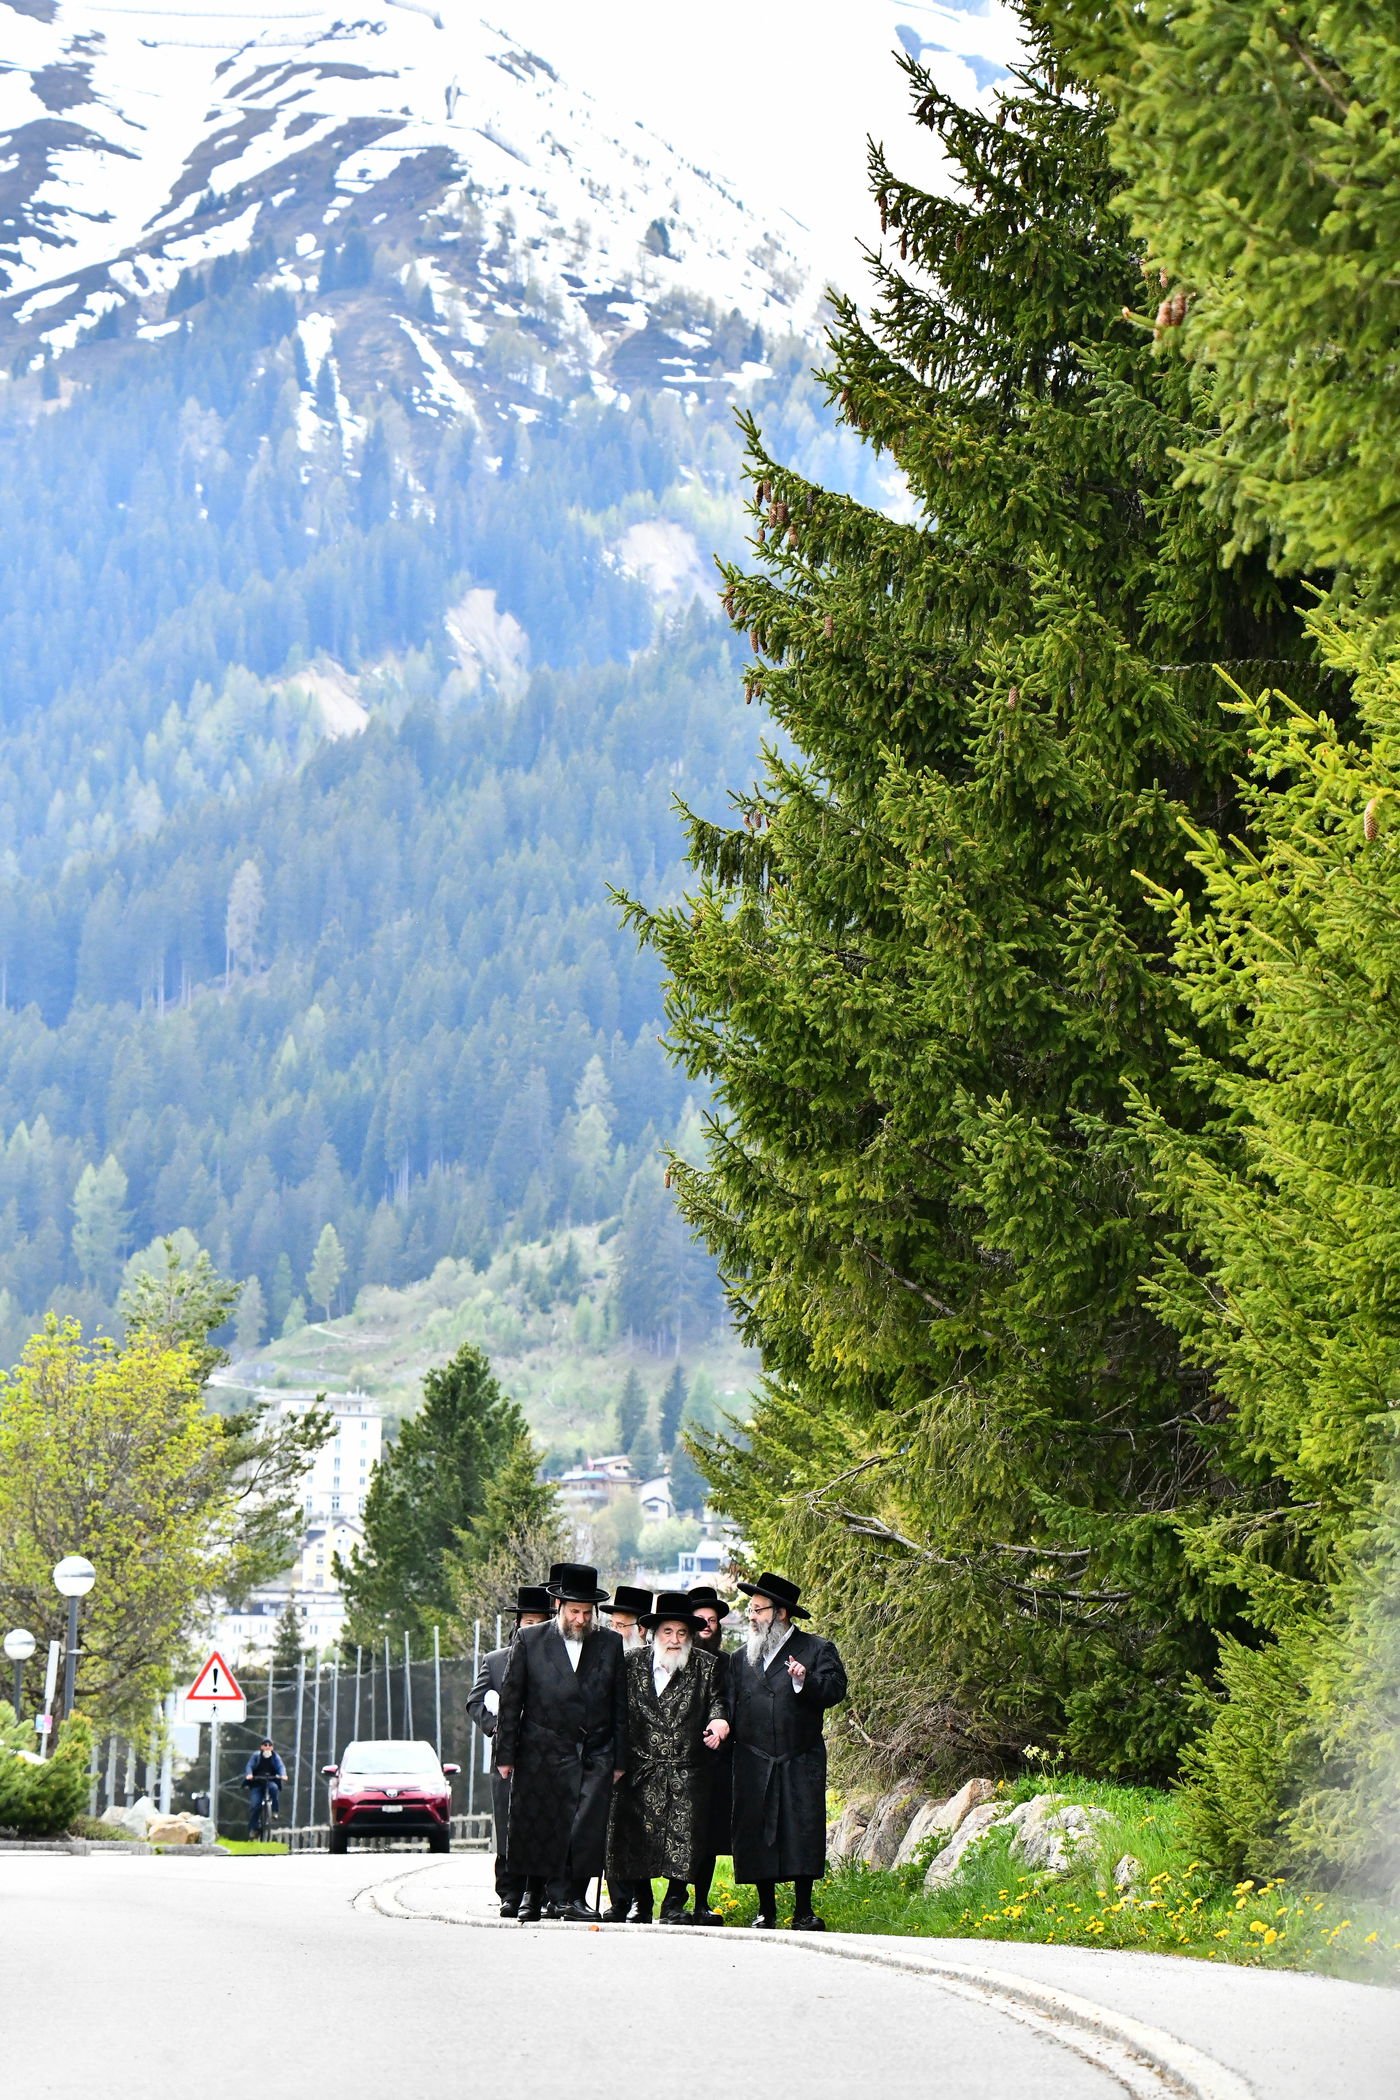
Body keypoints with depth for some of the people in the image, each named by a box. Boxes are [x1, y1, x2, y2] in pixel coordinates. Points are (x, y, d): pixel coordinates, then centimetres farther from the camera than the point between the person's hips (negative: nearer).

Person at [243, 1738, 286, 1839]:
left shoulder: (275, 1757, 6)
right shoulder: (256, 1756, 3)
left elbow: (281, 1766, -8)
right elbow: (249, 1765, -9)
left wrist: (283, 1774, -30)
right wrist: (249, 1774, -31)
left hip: (270, 1782, 1)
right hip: (257, 1783, -1)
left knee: (274, 1788, -34)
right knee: (254, 1805, -13)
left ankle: (275, 1811, -21)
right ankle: (252, 1828, -5)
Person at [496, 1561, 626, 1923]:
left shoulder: (610, 1643, 9)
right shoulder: (529, 1641, 3)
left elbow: (620, 1705, 11)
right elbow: (510, 1699, 4)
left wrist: (619, 1758, 8)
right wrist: (505, 1754, 0)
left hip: (595, 1757, 1)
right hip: (543, 1754, -1)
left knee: (588, 1829, -8)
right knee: (539, 1830, 1)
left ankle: (572, 1898, 1)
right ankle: (533, 1896, 15)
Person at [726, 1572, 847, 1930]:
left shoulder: (816, 1650, 4)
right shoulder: (741, 1658, 16)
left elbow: (835, 1690, -8)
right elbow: (729, 1708, 15)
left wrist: (806, 1682, -25)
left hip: (801, 1764, -3)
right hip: (753, 1764, 3)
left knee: (802, 1833, -5)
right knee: (755, 1833, 2)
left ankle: (803, 1911, 2)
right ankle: (766, 1910, 13)